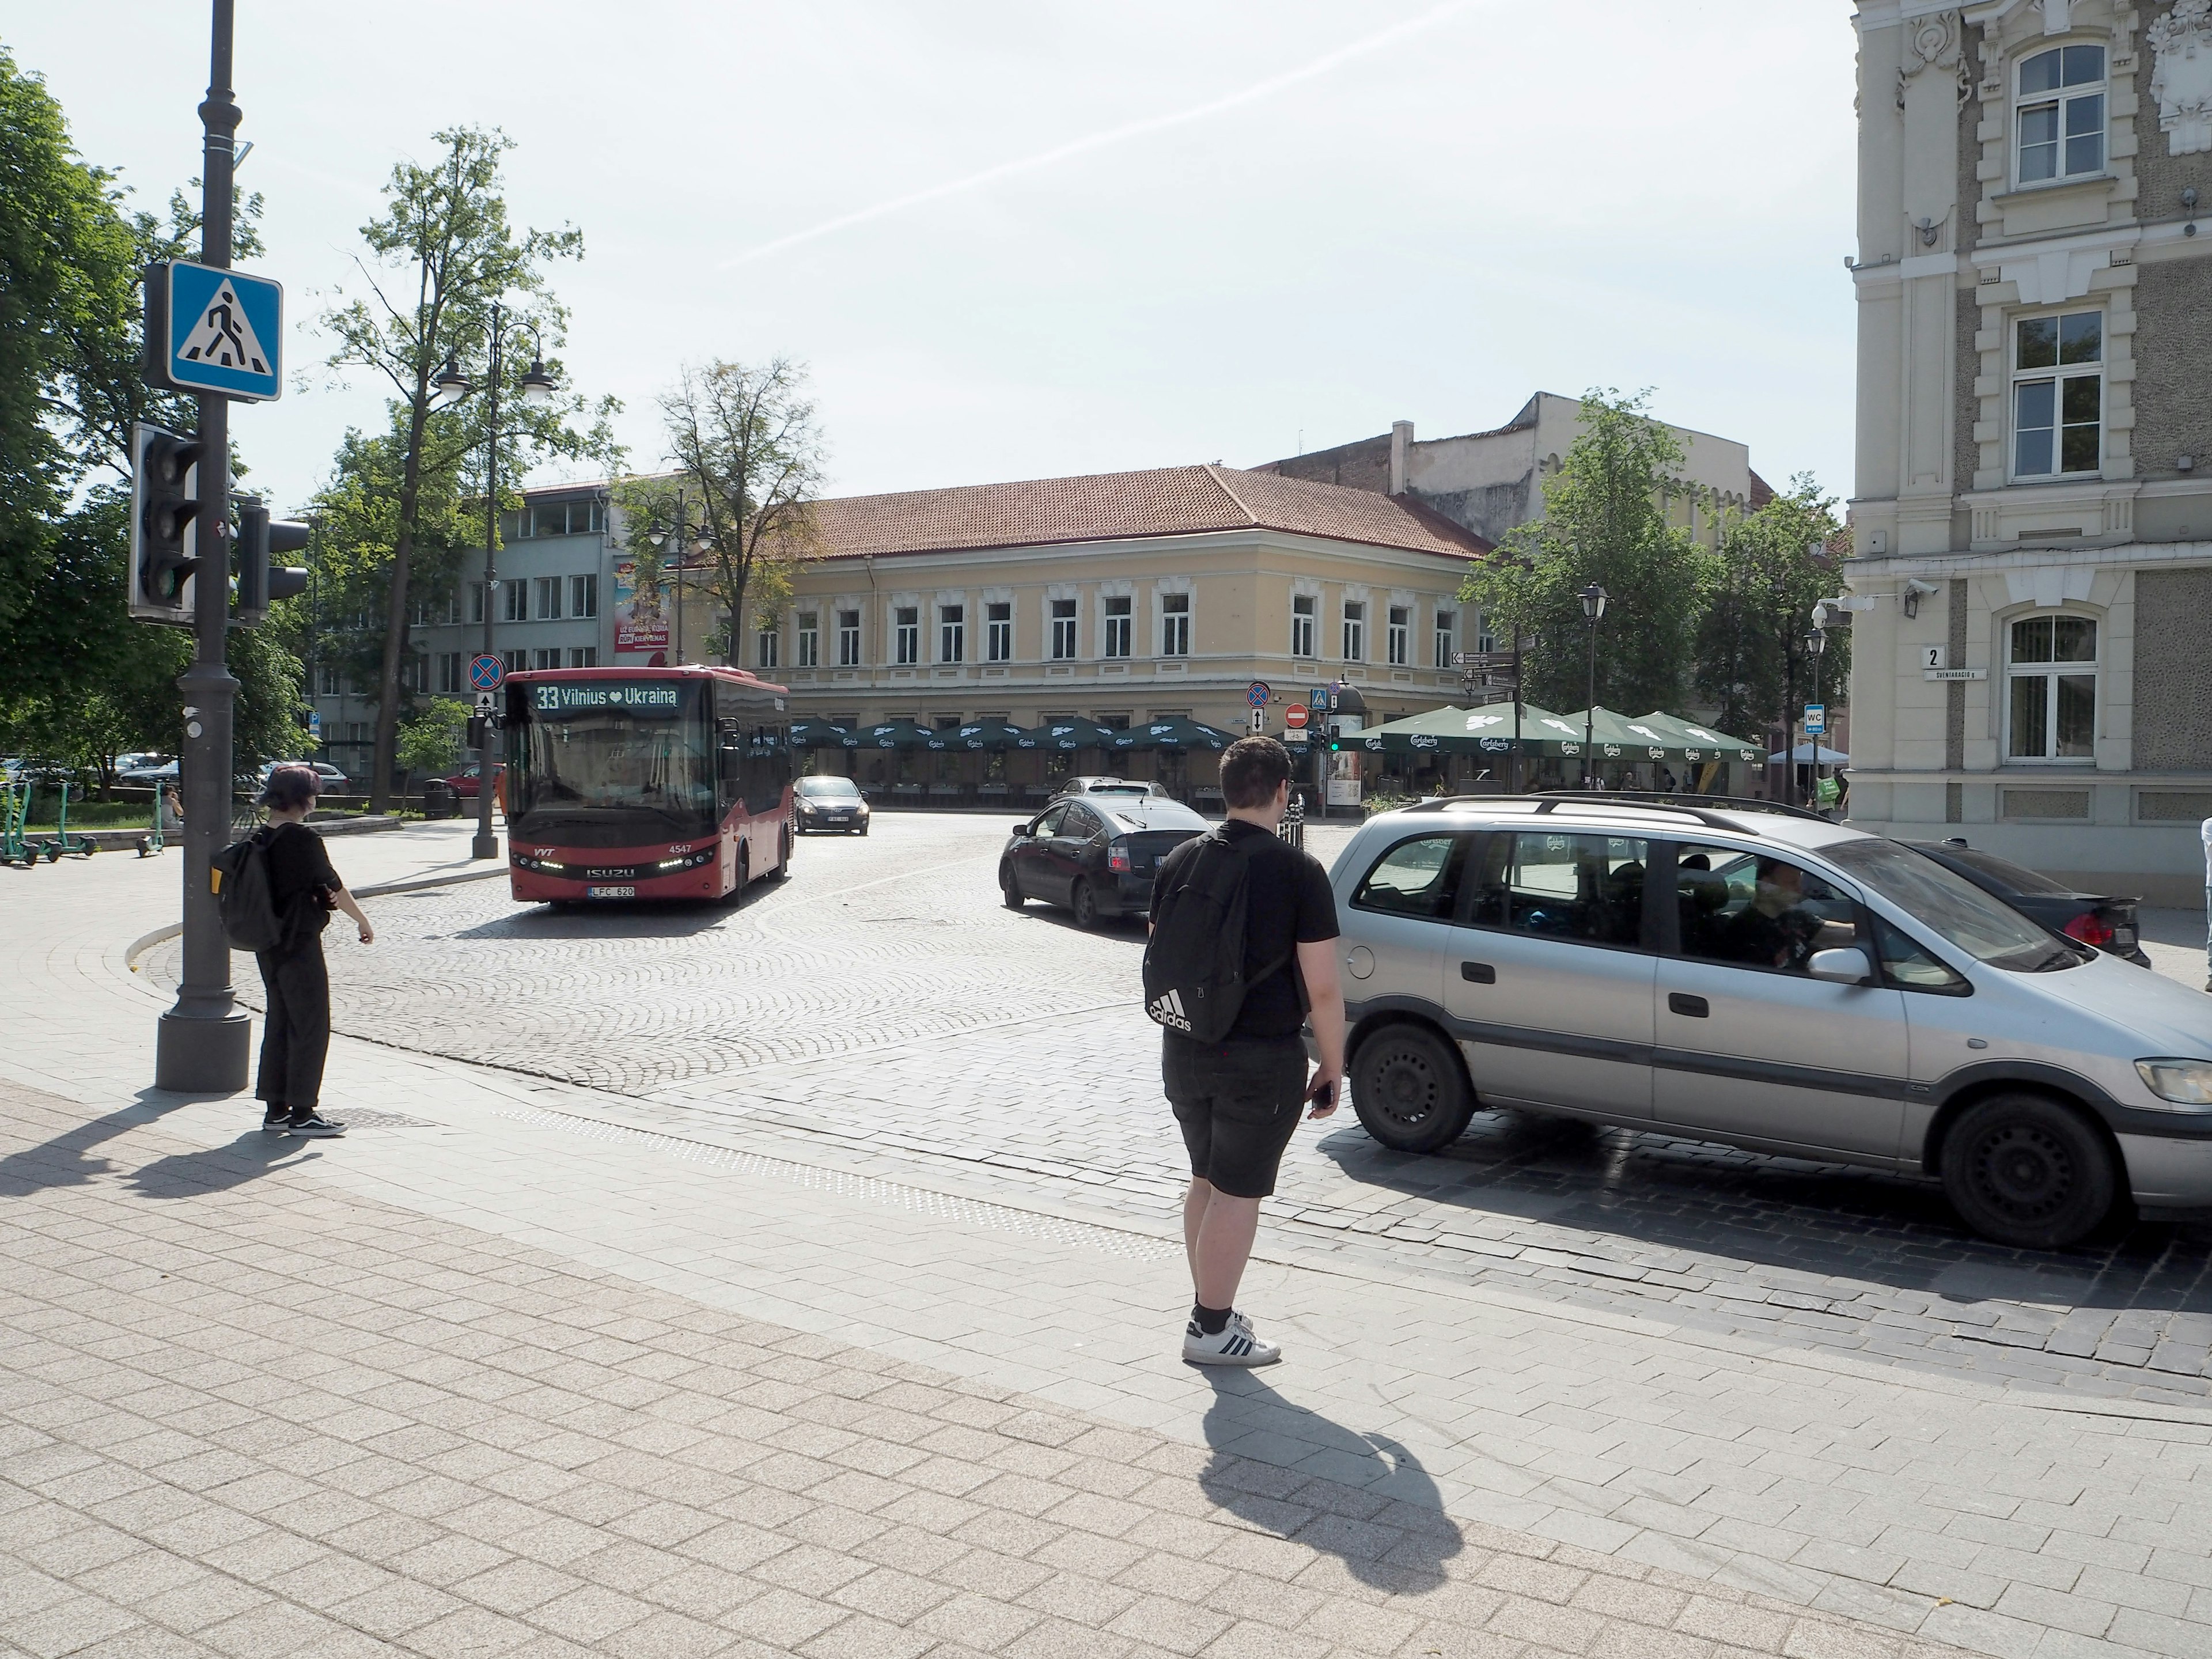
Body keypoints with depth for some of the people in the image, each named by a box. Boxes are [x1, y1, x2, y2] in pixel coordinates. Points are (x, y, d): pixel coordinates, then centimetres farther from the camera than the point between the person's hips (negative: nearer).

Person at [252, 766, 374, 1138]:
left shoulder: (259, 839, 7)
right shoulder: (303, 839, -16)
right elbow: (335, 887, -8)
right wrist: (363, 922, 3)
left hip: (267, 945, 8)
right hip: (300, 943, -8)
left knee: (278, 1022, 15)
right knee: (311, 1025, 0)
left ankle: (275, 1110, 19)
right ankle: (301, 1113, 3)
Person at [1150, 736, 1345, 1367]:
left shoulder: (1181, 861, 3)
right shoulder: (1298, 871, -13)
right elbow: (1322, 988, -14)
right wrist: (1333, 1067, -3)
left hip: (1184, 1051, 6)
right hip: (1262, 1058, -6)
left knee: (1205, 1181, 20)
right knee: (1238, 1193, 5)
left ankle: (1211, 1309, 30)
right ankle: (1211, 1331, 13)